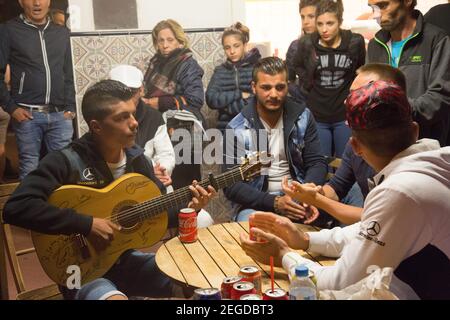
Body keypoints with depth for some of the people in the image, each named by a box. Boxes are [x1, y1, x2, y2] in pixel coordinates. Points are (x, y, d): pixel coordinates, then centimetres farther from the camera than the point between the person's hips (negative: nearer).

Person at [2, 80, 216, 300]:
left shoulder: (137, 159, 1)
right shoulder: (66, 162, -18)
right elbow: (15, 208, -29)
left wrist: (188, 208, -14)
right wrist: (86, 224, -29)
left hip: (126, 260, 6)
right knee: (114, 297, -36)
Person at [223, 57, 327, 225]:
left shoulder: (303, 117, 1)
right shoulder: (236, 129, -8)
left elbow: (316, 162, 3)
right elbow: (231, 186, -9)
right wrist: (274, 202, -23)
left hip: (298, 197, 3)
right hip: (256, 201, -2)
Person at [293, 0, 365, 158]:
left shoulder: (355, 42, -8)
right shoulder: (306, 43, -9)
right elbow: (298, 67, 12)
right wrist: (307, 89, 5)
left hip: (346, 115, 0)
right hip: (316, 116, 0)